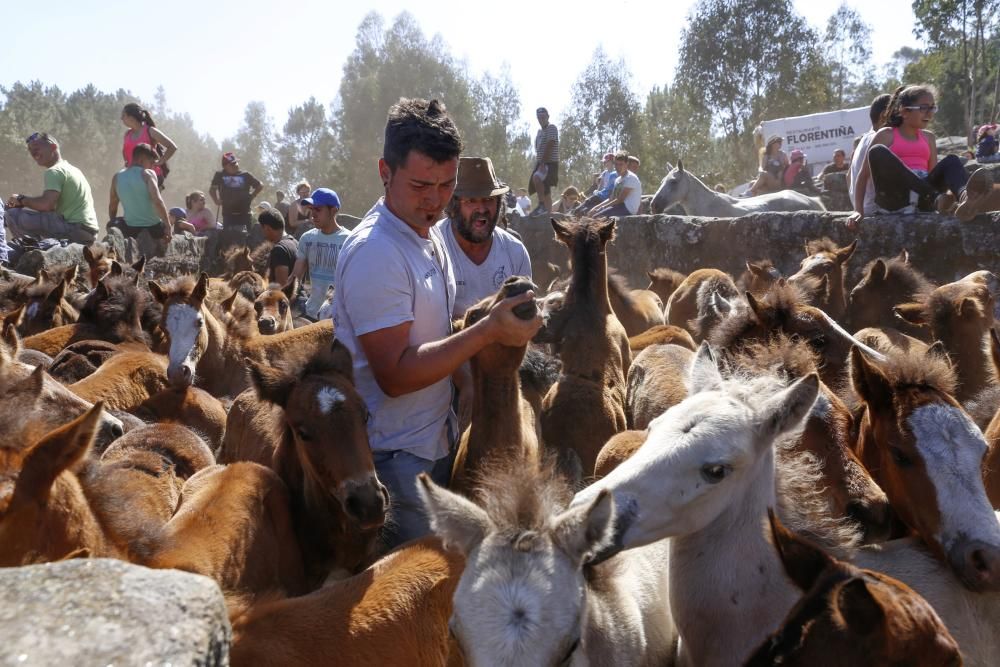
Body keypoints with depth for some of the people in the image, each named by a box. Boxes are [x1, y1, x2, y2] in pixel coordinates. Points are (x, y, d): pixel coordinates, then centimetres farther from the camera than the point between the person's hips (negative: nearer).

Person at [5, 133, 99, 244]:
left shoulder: (54, 171, -8)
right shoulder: (72, 169, 21)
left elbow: (46, 204, -21)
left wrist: (21, 199, -3)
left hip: (75, 229, -10)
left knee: (13, 214, -13)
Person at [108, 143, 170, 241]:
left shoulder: (117, 178, 7)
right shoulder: (148, 174, -5)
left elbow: (112, 207, 15)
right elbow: (157, 202, -18)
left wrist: (114, 228, 30)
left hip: (131, 231, 2)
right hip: (154, 229, -2)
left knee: (112, 225, 33)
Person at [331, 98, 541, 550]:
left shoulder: (430, 235, 9)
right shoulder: (374, 252, -21)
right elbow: (395, 375, -25)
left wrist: (467, 385, 7)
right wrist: (488, 331, -27)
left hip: (436, 442, 9)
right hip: (393, 457, -9)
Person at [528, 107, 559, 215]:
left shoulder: (552, 128, -6)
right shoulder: (540, 131, 20)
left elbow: (549, 147, -17)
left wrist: (542, 163, -24)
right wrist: (536, 164, 12)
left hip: (550, 162, -9)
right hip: (541, 163, 9)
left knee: (536, 178, -32)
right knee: (545, 189, 6)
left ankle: (541, 204, -27)